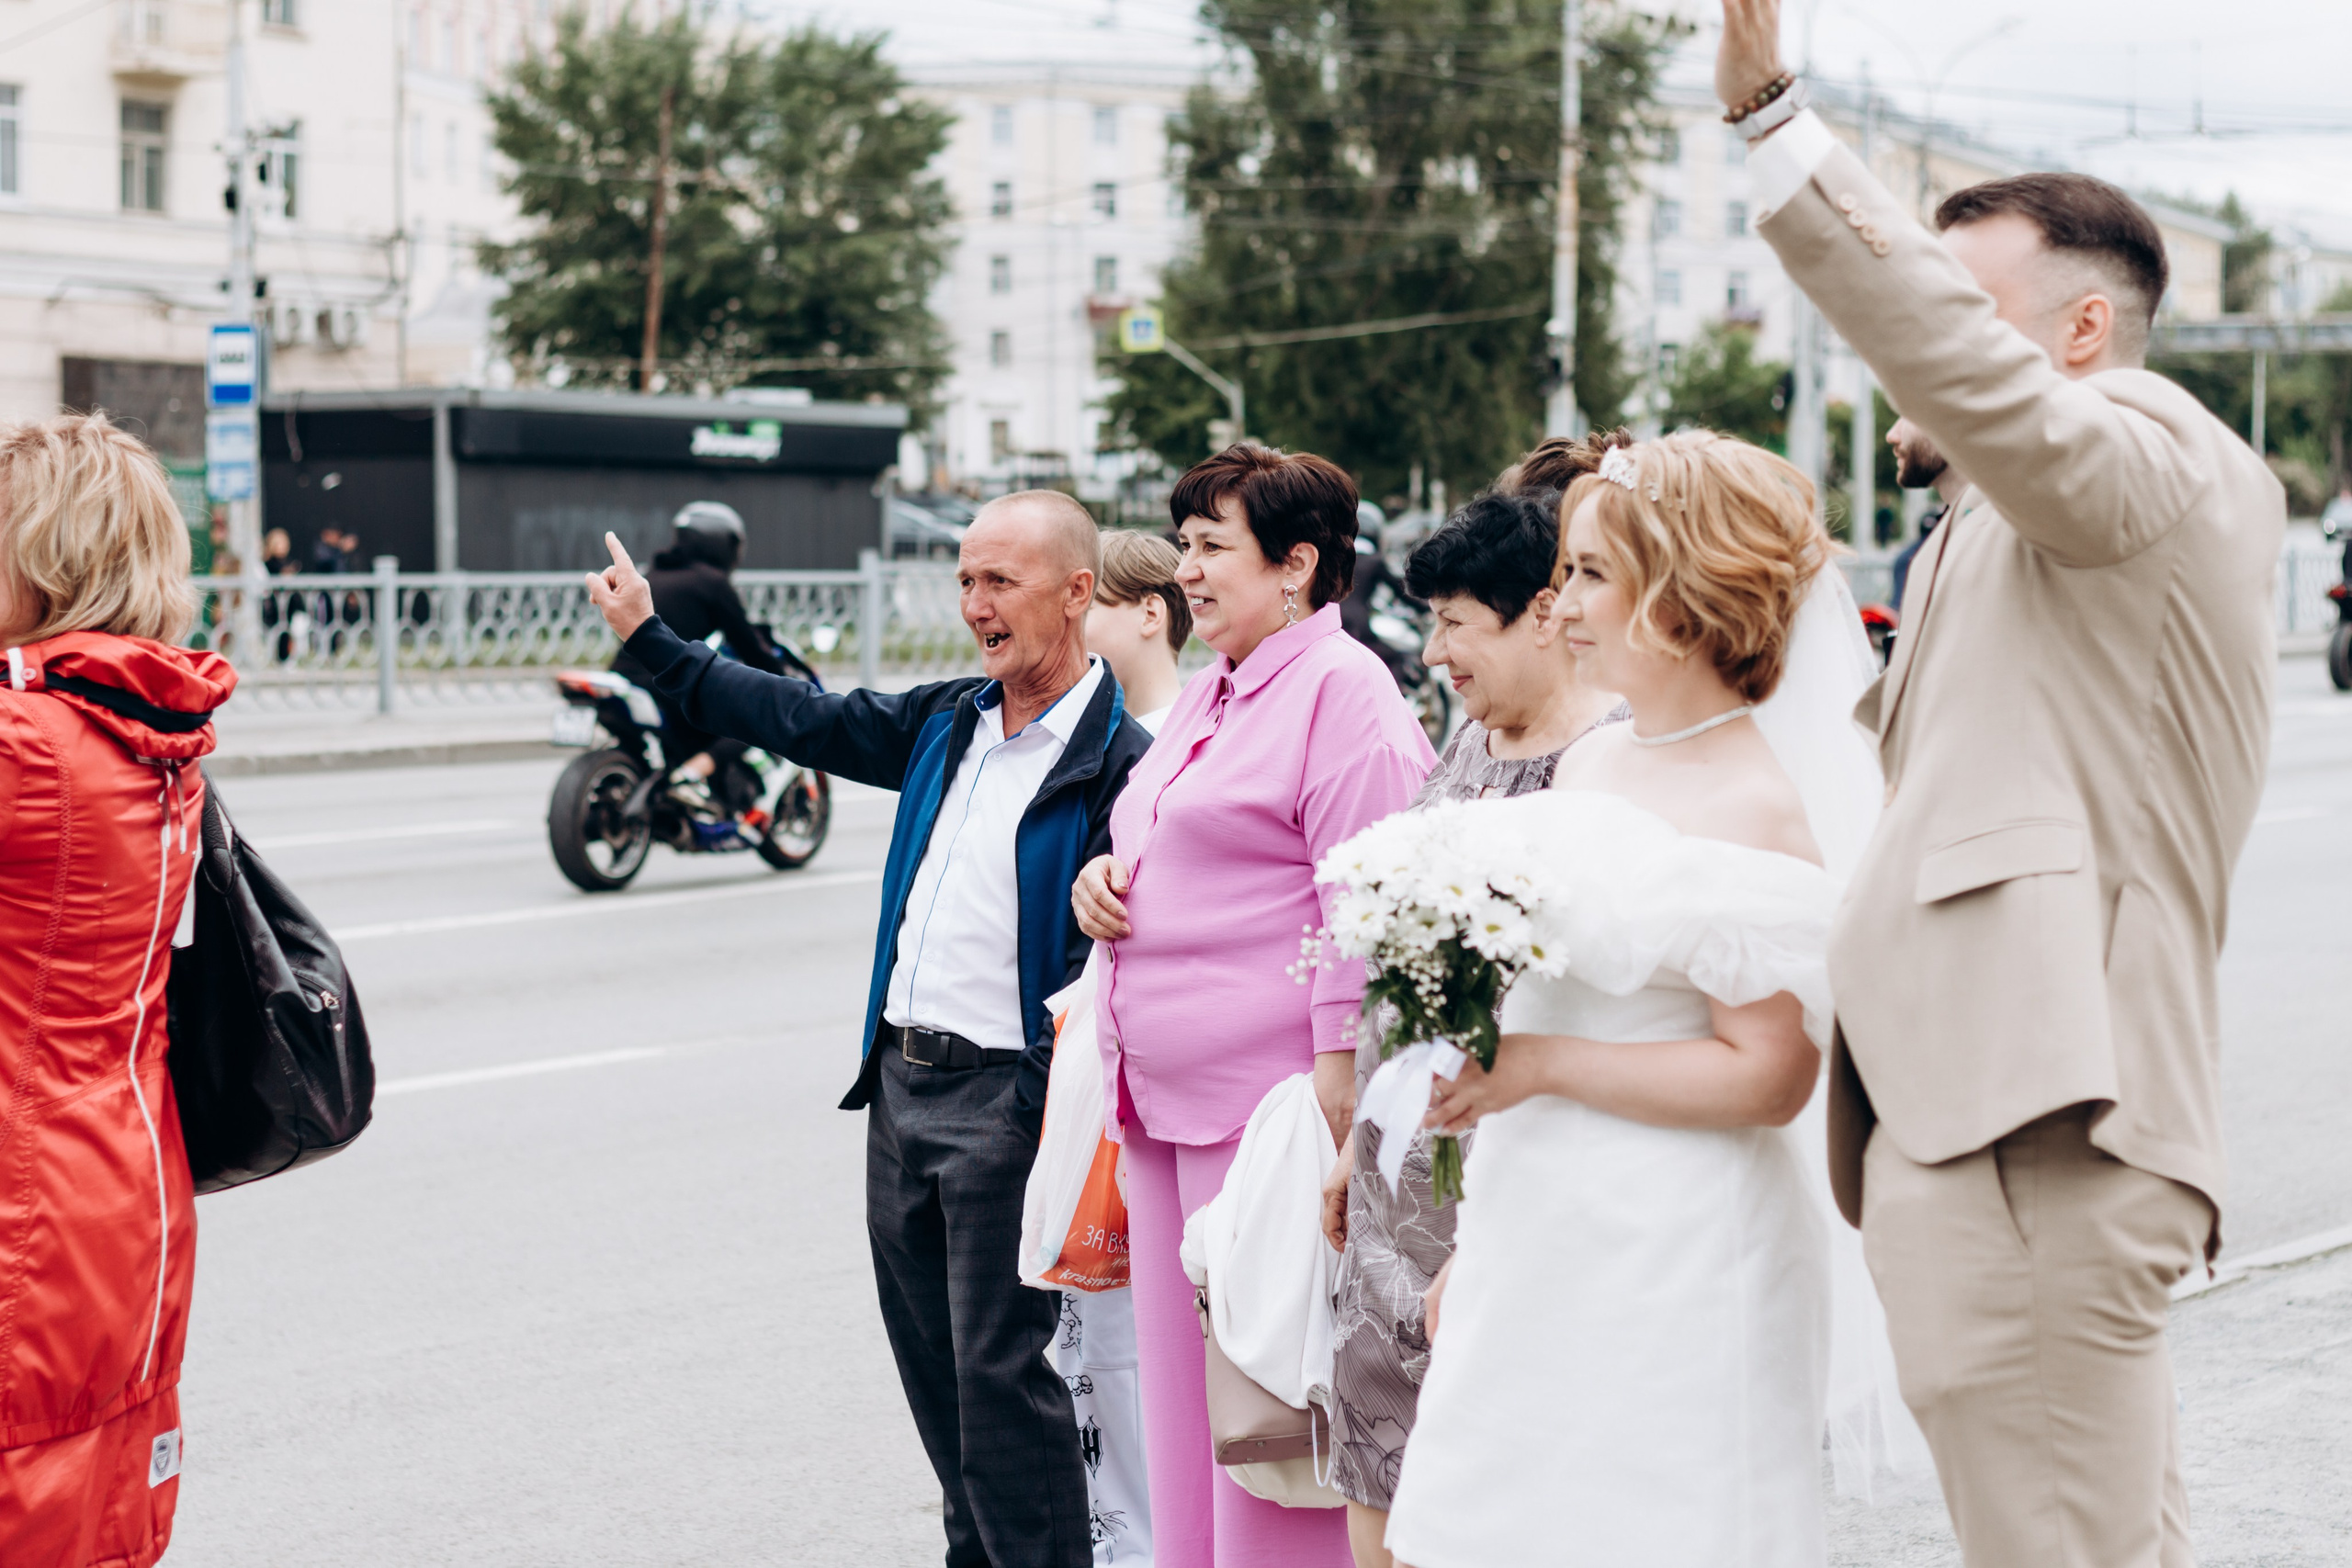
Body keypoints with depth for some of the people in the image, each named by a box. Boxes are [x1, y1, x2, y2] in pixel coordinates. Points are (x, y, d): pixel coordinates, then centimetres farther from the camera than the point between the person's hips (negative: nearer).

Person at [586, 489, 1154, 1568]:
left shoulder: (1116, 762, -12)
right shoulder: (945, 723, 11)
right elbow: (801, 720, 21)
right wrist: (649, 641, 25)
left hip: (1005, 1102, -8)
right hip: (898, 1081, 8)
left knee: (1000, 1371, -5)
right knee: (929, 1356, 16)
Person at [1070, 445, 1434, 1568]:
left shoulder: (1342, 690, -10)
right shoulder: (1209, 692, 19)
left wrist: (1337, 1080, -20)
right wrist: (1106, 878, 10)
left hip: (1266, 1106, -9)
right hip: (1164, 1104, 9)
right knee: (1178, 1383, 13)